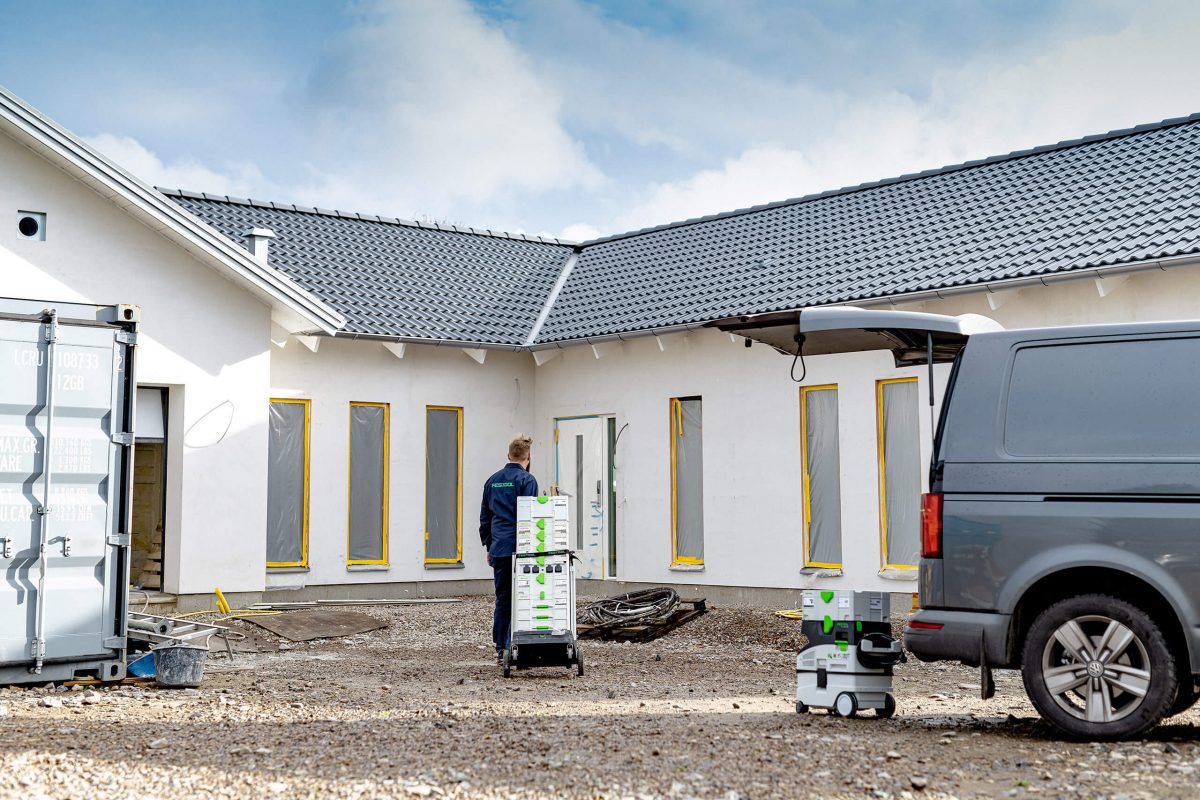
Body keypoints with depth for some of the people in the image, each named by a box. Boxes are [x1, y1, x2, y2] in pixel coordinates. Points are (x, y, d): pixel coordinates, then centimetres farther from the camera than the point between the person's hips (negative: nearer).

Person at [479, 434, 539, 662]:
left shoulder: (493, 481, 13)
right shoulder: (526, 480, -6)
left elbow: (484, 517, 18)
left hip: (499, 549, 6)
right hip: (519, 548, -6)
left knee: (502, 599, 10)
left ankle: (501, 648, 11)